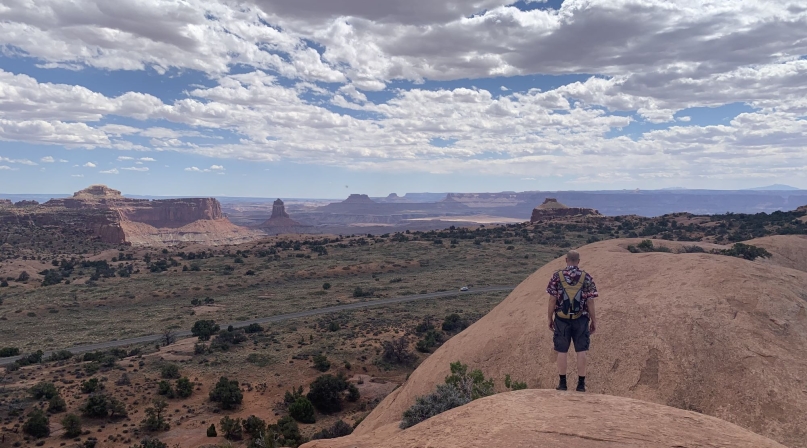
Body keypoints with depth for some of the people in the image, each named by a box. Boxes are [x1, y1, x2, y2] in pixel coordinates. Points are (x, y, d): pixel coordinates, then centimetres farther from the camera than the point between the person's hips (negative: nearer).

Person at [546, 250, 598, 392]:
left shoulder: (557, 276, -4)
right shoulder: (587, 278, -4)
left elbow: (552, 300, -5)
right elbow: (590, 302, -4)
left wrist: (550, 318, 5)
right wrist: (594, 321, 5)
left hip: (562, 319, 0)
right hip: (581, 319, 0)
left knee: (562, 351, 7)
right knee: (581, 351, 7)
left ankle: (562, 383, 11)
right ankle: (581, 384, 10)